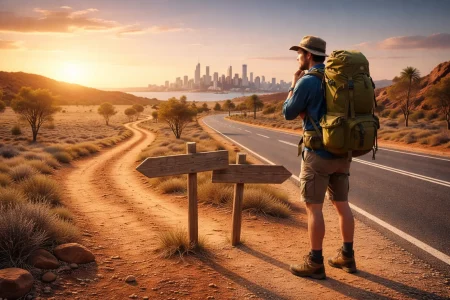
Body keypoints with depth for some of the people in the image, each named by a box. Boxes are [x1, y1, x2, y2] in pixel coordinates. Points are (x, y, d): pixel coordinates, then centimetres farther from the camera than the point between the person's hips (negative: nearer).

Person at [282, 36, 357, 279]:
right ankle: (347, 257, 23)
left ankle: (315, 263, 5)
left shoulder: (307, 81, -12)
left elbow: (288, 113, -1)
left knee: (313, 207, -1)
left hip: (318, 153, -8)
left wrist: (294, 84, 8)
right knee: (342, 204, 14)